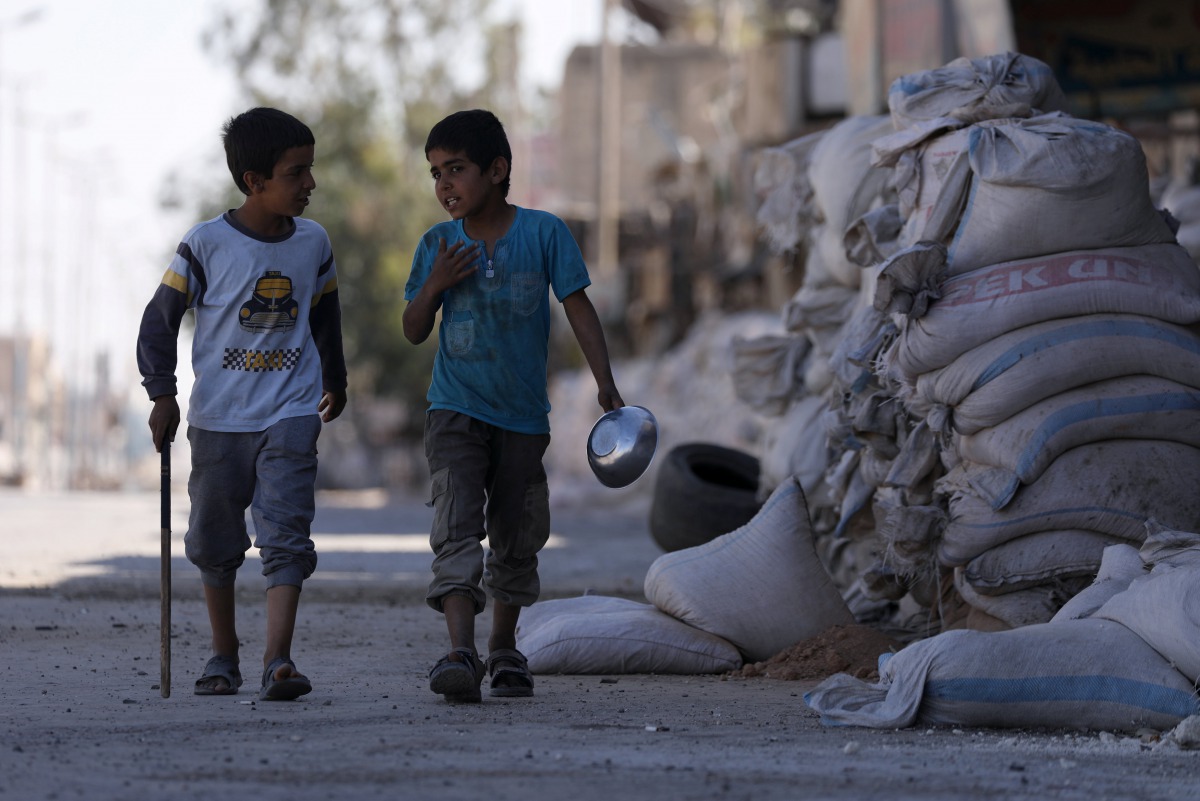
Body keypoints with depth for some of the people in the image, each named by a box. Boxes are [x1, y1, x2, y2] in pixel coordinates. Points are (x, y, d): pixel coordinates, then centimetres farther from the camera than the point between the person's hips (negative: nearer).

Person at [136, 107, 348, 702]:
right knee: (214, 541, 10)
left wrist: (334, 379, 31)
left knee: (285, 536, -13)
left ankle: (278, 661, -20)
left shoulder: (313, 243, 3)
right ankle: (223, 657, 26)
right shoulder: (206, 245, -8)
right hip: (218, 418, -1)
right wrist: (162, 394, -10)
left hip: (291, 414, 1)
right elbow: (160, 319, -2)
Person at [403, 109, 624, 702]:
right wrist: (434, 286, -13)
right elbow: (414, 332, 6)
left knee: (516, 539, 12)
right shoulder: (437, 245, 1)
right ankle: (460, 652, -27)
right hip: (455, 410, 0)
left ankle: (504, 648, 31)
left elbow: (578, 308, -3)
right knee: (457, 527, -18)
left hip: (523, 415, 0)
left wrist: (605, 383, -12)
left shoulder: (543, 233, -5)